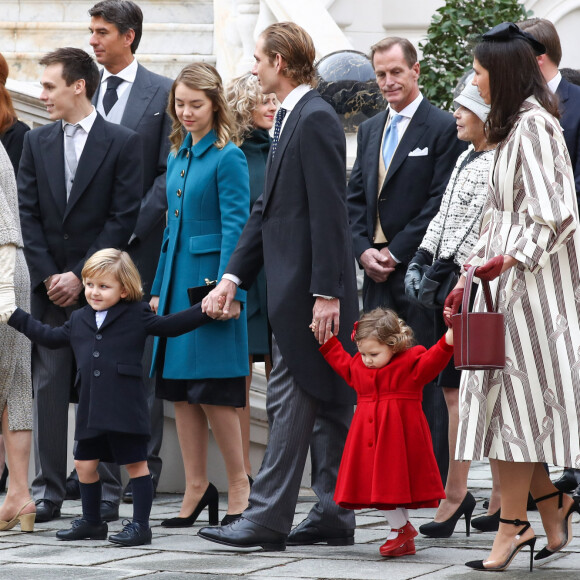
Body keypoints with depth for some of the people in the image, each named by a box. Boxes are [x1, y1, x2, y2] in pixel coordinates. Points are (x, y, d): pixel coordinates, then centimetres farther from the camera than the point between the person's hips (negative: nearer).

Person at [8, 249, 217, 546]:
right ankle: (91, 522, 28)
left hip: (125, 408, -6)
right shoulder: (78, 319, 16)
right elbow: (50, 337, 29)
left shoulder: (137, 315, 1)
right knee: (84, 463, 12)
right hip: (91, 409, 6)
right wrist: (15, 317, 31)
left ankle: (140, 524, 4)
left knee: (135, 463, -1)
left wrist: (206, 309, -9)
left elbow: (171, 325, 1)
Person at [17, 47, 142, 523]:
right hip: (49, 287, 3)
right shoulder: (37, 143, 11)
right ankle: (48, 491, 3)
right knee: (49, 386, 1)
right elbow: (28, 215, 8)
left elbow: (123, 219, -6)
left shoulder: (123, 143, -1)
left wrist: (81, 275, -11)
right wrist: (48, 275, -4)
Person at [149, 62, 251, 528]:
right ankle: (197, 488, 12)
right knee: (179, 389, 7)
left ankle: (239, 485, 5)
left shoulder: (228, 158, -9)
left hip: (210, 280, -8)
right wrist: (159, 288, 16)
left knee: (211, 389, -7)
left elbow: (235, 227, -13)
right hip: (178, 280, 8)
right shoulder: (178, 158, 14)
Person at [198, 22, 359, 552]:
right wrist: (233, 276, 15)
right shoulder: (291, 119, 17)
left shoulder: (315, 119, -14)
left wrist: (326, 293, -21)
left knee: (291, 399, -8)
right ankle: (334, 516, 15)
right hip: (295, 285, 10)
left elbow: (330, 212, -19)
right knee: (326, 403, 11)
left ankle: (267, 520, -6)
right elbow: (268, 208, 20)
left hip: (310, 286, -10)